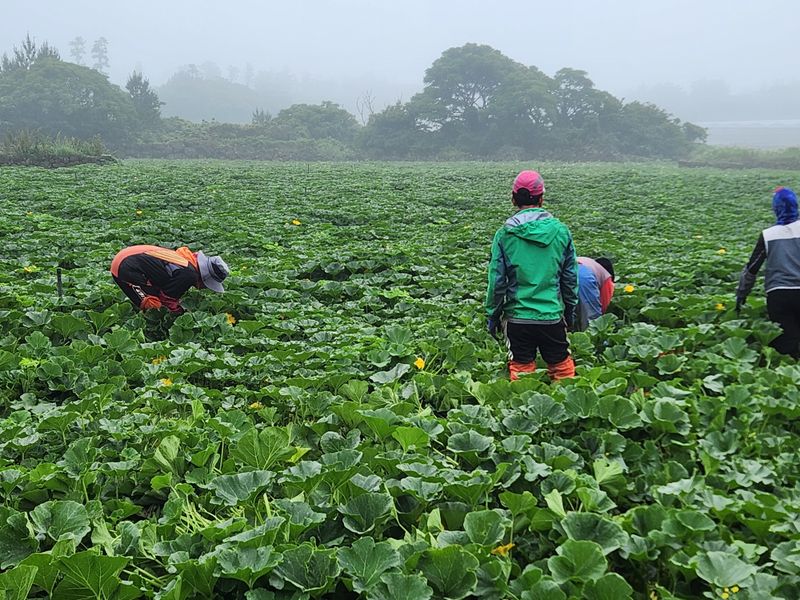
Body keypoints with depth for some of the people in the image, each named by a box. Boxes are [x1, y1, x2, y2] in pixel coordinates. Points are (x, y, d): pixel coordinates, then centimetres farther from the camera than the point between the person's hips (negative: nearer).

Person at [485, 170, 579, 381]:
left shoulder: (505, 234, -6)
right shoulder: (560, 231, 0)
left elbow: (496, 281, -4)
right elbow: (570, 278, 6)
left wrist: (492, 316, 7)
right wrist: (570, 312, 18)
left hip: (517, 316, -1)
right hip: (553, 316, 1)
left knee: (521, 373, 7)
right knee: (562, 370, 13)